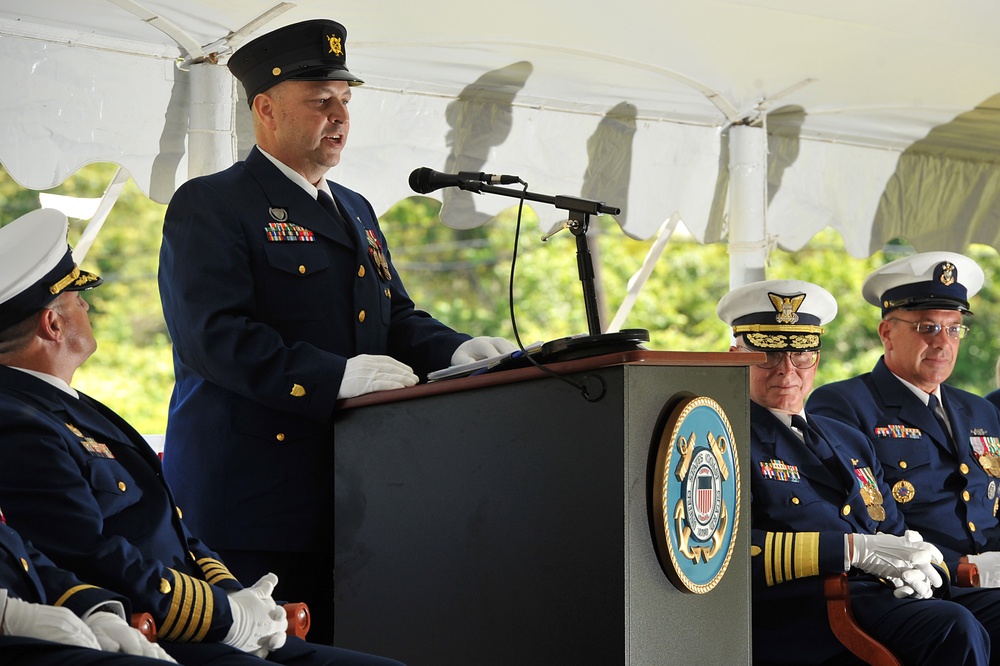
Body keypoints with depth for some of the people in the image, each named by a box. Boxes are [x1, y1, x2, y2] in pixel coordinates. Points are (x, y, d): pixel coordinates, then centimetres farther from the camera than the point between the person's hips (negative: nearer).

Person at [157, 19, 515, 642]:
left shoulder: (356, 211, 23)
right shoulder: (209, 206, -4)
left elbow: (398, 320, 20)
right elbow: (215, 337, -16)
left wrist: (459, 351, -2)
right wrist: (336, 377, -25)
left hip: (346, 506, 8)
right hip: (252, 496, -7)